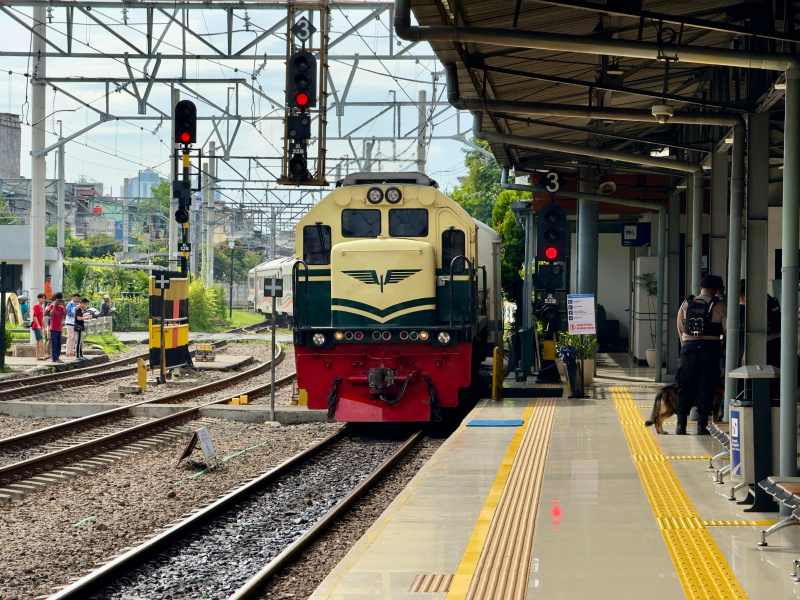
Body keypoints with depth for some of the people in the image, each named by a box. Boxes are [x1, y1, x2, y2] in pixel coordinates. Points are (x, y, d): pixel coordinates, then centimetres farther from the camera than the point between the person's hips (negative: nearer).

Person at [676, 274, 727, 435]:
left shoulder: (686, 304, 6)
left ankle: (681, 424, 6)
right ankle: (702, 425, 1)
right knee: (706, 387, 3)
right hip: (710, 348, -2)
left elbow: (680, 328, 12)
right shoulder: (720, 307, -2)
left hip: (688, 347, 2)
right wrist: (721, 342, 20)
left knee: (686, 386, 8)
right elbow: (727, 331, 1)